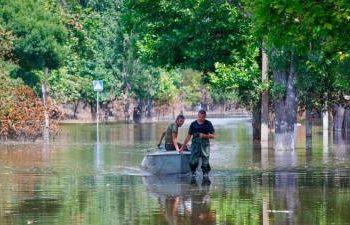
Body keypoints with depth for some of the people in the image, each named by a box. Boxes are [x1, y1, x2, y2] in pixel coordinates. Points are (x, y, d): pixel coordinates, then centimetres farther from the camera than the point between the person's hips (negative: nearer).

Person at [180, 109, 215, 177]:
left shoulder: (208, 124, 0)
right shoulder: (193, 124, 4)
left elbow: (213, 136, 1)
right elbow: (188, 136, 11)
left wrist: (204, 136, -16)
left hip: (205, 145, -1)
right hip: (195, 144, 1)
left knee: (205, 163, -6)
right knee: (193, 162, -11)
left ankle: (205, 176, 4)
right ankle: (193, 176, 2)